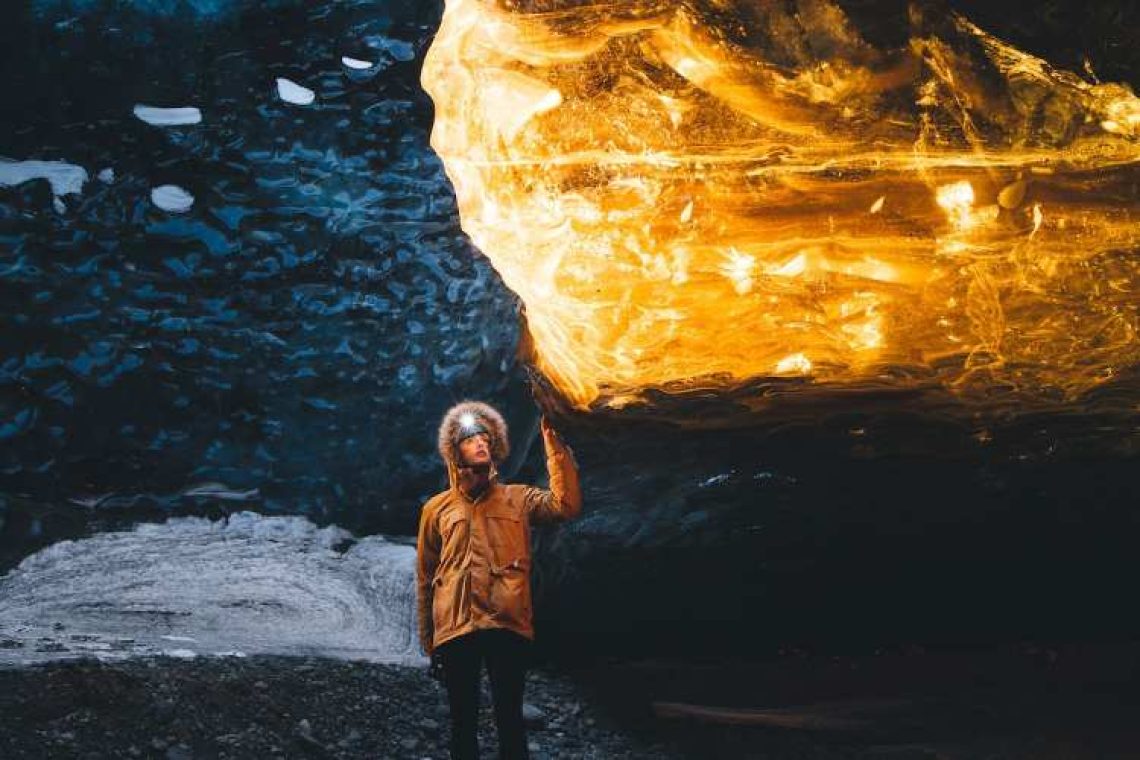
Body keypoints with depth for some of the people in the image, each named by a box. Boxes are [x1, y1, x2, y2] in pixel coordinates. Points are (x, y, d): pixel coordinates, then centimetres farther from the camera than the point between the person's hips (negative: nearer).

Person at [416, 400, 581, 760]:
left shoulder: (518, 499, 13)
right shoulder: (437, 508, 14)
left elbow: (567, 505, -5)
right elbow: (426, 578, 15)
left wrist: (553, 442, -8)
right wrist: (429, 641, 11)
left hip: (508, 626, -1)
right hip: (455, 631, 1)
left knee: (510, 720, 0)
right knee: (463, 723, 6)